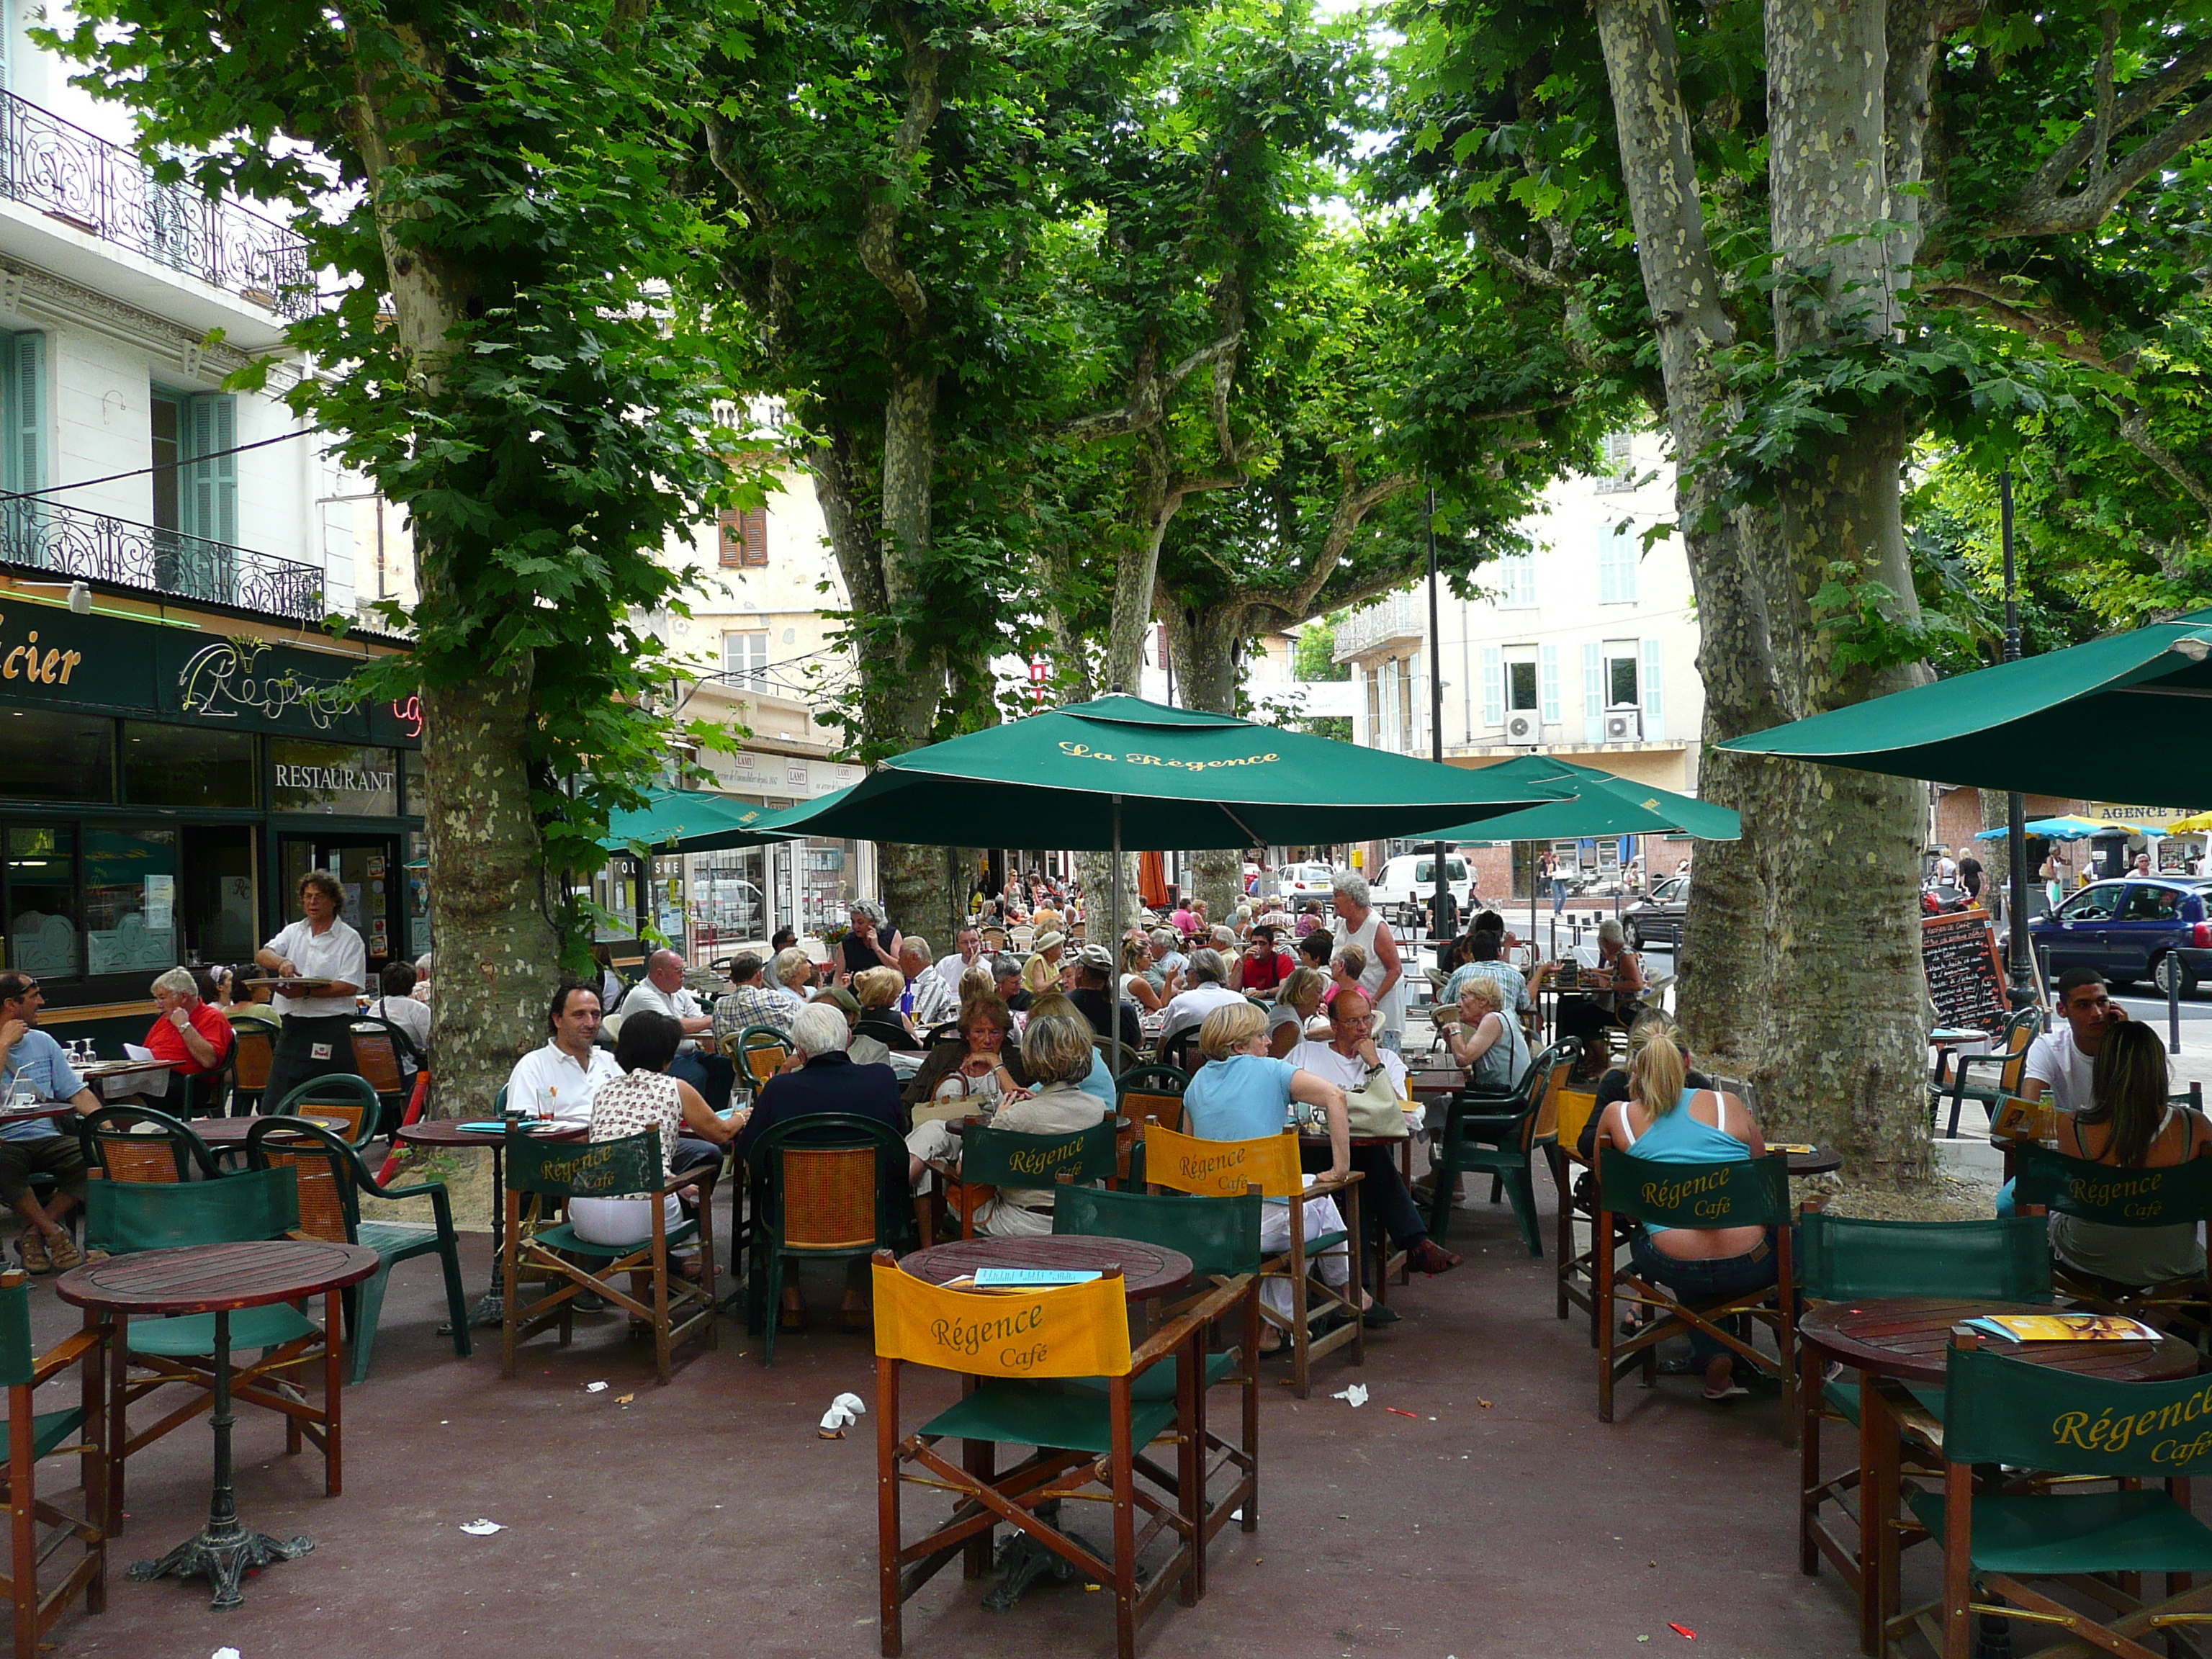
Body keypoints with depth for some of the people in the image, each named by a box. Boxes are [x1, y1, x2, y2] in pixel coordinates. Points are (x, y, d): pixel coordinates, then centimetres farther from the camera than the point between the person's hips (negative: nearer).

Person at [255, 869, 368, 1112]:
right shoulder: (294, 932, 18)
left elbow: (350, 987, -10)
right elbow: (261, 955, 3)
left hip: (329, 1030, -5)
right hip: (292, 1026, 5)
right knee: (277, 1104, 4)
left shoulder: (349, 939, 0)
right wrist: (281, 962, -20)